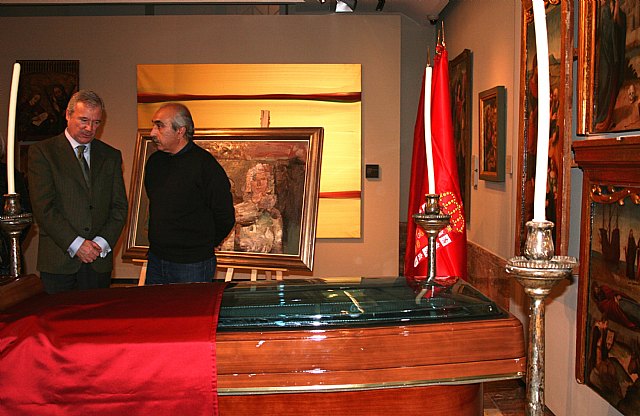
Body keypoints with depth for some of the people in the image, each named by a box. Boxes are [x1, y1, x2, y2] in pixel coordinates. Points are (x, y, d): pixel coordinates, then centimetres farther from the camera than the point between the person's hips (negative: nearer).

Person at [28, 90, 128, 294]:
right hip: (58, 261, -2)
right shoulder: (42, 151, 0)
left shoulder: (111, 155, 11)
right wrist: (76, 244, -13)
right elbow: (43, 208, -8)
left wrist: (102, 242, -6)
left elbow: (119, 206, 8)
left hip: (99, 259, 3)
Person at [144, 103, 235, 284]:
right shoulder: (154, 161, 6)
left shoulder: (205, 165, -16)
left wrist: (202, 246, 2)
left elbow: (225, 218, -11)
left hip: (193, 265, -6)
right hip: (155, 261, 7)